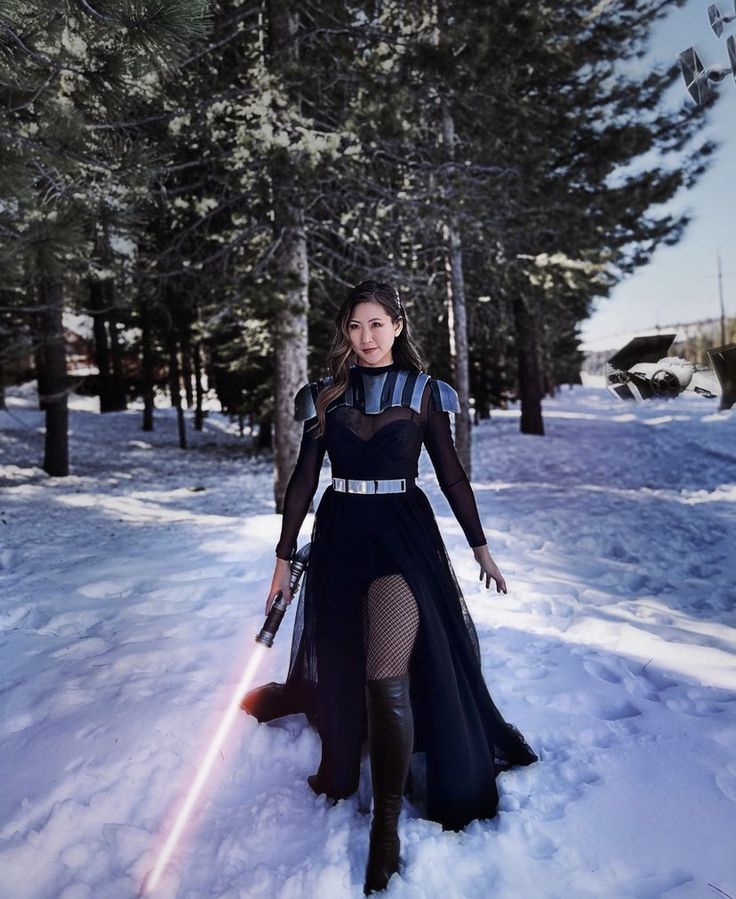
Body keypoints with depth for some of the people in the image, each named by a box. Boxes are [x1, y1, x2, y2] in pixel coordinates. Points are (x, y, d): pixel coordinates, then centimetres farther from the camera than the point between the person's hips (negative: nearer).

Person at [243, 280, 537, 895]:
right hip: (339, 533, 3)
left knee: (386, 676, -12)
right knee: (341, 664, 14)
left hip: (403, 533, -3)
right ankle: (342, 764, 44)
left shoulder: (422, 392, 1)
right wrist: (284, 558, 5)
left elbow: (451, 474, 5)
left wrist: (481, 548, 7)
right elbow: (304, 480, 6)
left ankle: (386, 825, 6)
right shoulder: (326, 394, 5)